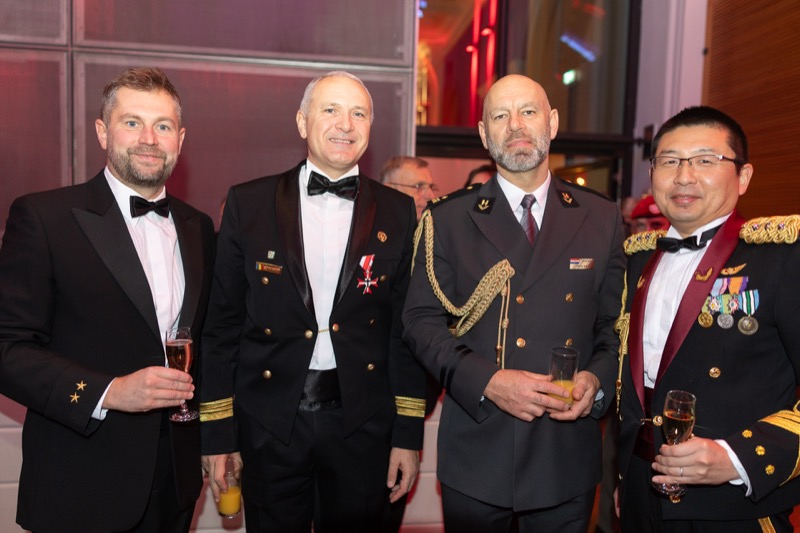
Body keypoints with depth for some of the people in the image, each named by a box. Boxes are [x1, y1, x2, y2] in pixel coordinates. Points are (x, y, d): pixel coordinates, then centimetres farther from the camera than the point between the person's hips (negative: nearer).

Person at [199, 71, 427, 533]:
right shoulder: (249, 204, -1)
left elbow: (406, 330, 1)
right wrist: (217, 432, 0)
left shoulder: (398, 213, 0)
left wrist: (409, 435, 0)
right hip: (270, 422, 0)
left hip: (362, 422, 1)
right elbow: (223, 325, 0)